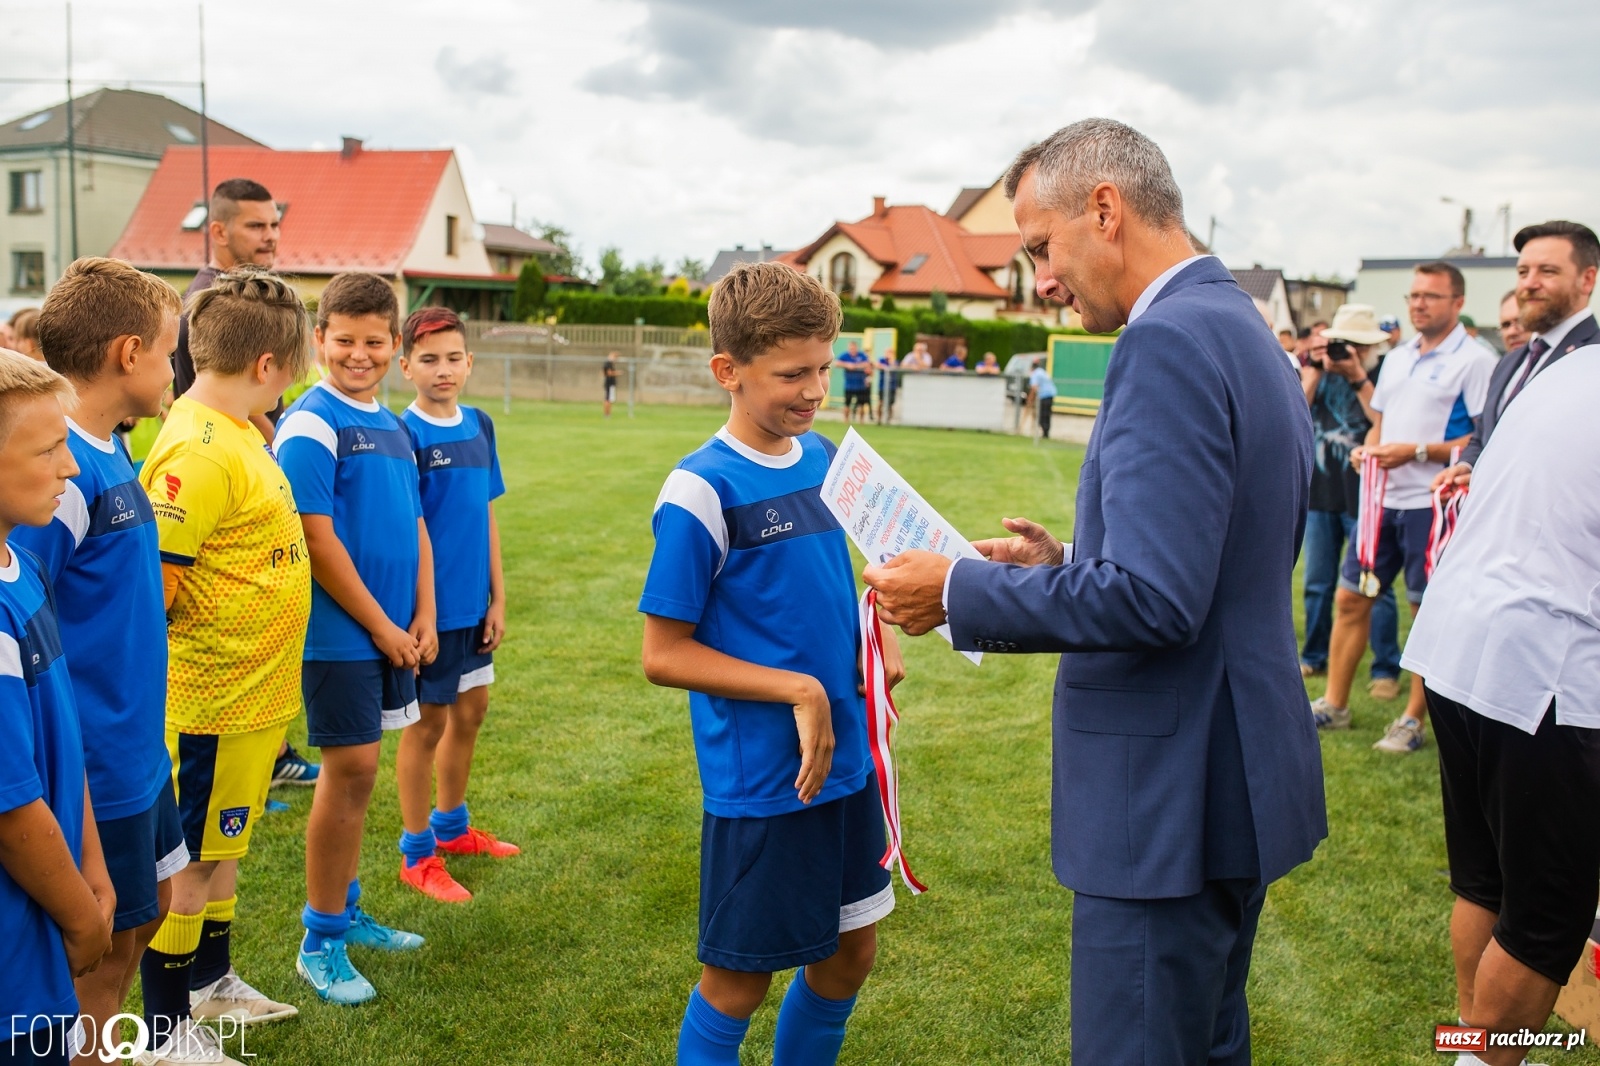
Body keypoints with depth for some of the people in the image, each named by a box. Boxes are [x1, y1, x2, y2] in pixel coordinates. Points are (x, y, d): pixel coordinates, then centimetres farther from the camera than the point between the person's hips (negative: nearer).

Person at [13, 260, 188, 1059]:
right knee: (101, 947, 6)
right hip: (95, 771, -9)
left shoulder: (109, 453, 6)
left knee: (147, 910, 21)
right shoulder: (59, 469, -22)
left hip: (136, 748, 9)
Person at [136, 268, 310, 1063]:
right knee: (186, 861, 6)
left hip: (254, 692, 9)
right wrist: (203, 646, -12)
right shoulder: (198, 451, -23)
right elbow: (151, 584, -26)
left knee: (223, 845, 23)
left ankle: (212, 982, 41)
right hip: (211, 698, -9)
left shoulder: (233, 431, 7)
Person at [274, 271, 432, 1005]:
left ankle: (345, 910, 28)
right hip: (340, 634, -7)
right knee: (350, 771, -2)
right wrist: (380, 626, -13)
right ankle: (321, 942, 11)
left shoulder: (392, 427, 11)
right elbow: (317, 539, -17)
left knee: (356, 771, 15)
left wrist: (422, 616, 4)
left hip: (394, 633, 7)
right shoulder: (310, 426, -12)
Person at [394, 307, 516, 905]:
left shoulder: (480, 425, 5)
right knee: (429, 723, 4)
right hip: (431, 604, -7)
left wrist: (497, 598, 9)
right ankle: (417, 854, 19)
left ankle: (451, 825, 37)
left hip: (473, 604, 7)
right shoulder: (407, 435, -14)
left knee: (470, 712, 18)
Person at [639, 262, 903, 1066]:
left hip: (845, 760, 7)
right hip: (759, 781, -7)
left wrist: (874, 636, -2)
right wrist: (799, 689, -21)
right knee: (740, 977, 8)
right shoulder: (701, 492, -17)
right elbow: (664, 655, -15)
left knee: (850, 952, 18)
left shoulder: (821, 457, 4)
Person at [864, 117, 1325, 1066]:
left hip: (1168, 801, -10)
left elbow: (1152, 599, -27)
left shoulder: (1170, 344, -20)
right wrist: (1066, 564, 14)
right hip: (1239, 772, 10)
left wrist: (960, 591, -15)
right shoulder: (1248, 333, 12)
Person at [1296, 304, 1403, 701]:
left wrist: (1359, 378, -17)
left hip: (1365, 496, -4)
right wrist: (1315, 367, -10)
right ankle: (1314, 658, 26)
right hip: (1320, 492, 4)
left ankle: (1386, 670, 5)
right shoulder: (1317, 371, 9)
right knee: (1318, 583, 13)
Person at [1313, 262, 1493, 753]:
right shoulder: (1396, 358, 15)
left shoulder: (1474, 361, -8)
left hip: (1433, 503, -7)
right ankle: (1334, 704, 20)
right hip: (1383, 497, 7)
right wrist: (1366, 448, 2)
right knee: (1350, 598, 9)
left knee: (1430, 612, 3)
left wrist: (1417, 452, -19)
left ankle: (1413, 721, 13)